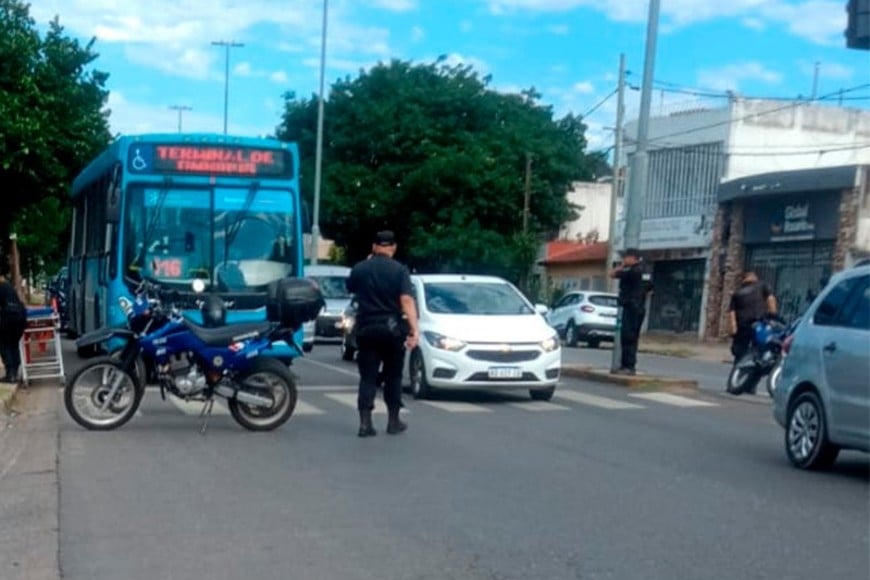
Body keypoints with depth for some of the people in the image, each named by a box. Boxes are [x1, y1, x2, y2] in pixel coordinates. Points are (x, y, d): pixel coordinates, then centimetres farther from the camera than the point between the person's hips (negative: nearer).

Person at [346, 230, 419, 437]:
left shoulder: (359, 268, 2)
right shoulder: (399, 269, -7)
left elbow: (350, 289, 22)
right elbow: (406, 300, -17)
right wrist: (414, 329, -22)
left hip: (366, 328, 2)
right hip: (391, 328, -2)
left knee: (368, 376, 4)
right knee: (393, 376, 11)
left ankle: (365, 423, -5)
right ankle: (393, 421, 16)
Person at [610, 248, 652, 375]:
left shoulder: (633, 271, -15)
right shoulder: (644, 272, 14)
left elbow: (613, 274, -13)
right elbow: (649, 290, 24)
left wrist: (621, 266, 0)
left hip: (631, 308, -10)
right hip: (640, 308, 10)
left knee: (627, 338, -9)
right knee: (632, 338, 13)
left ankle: (628, 366, -11)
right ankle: (629, 366, 18)